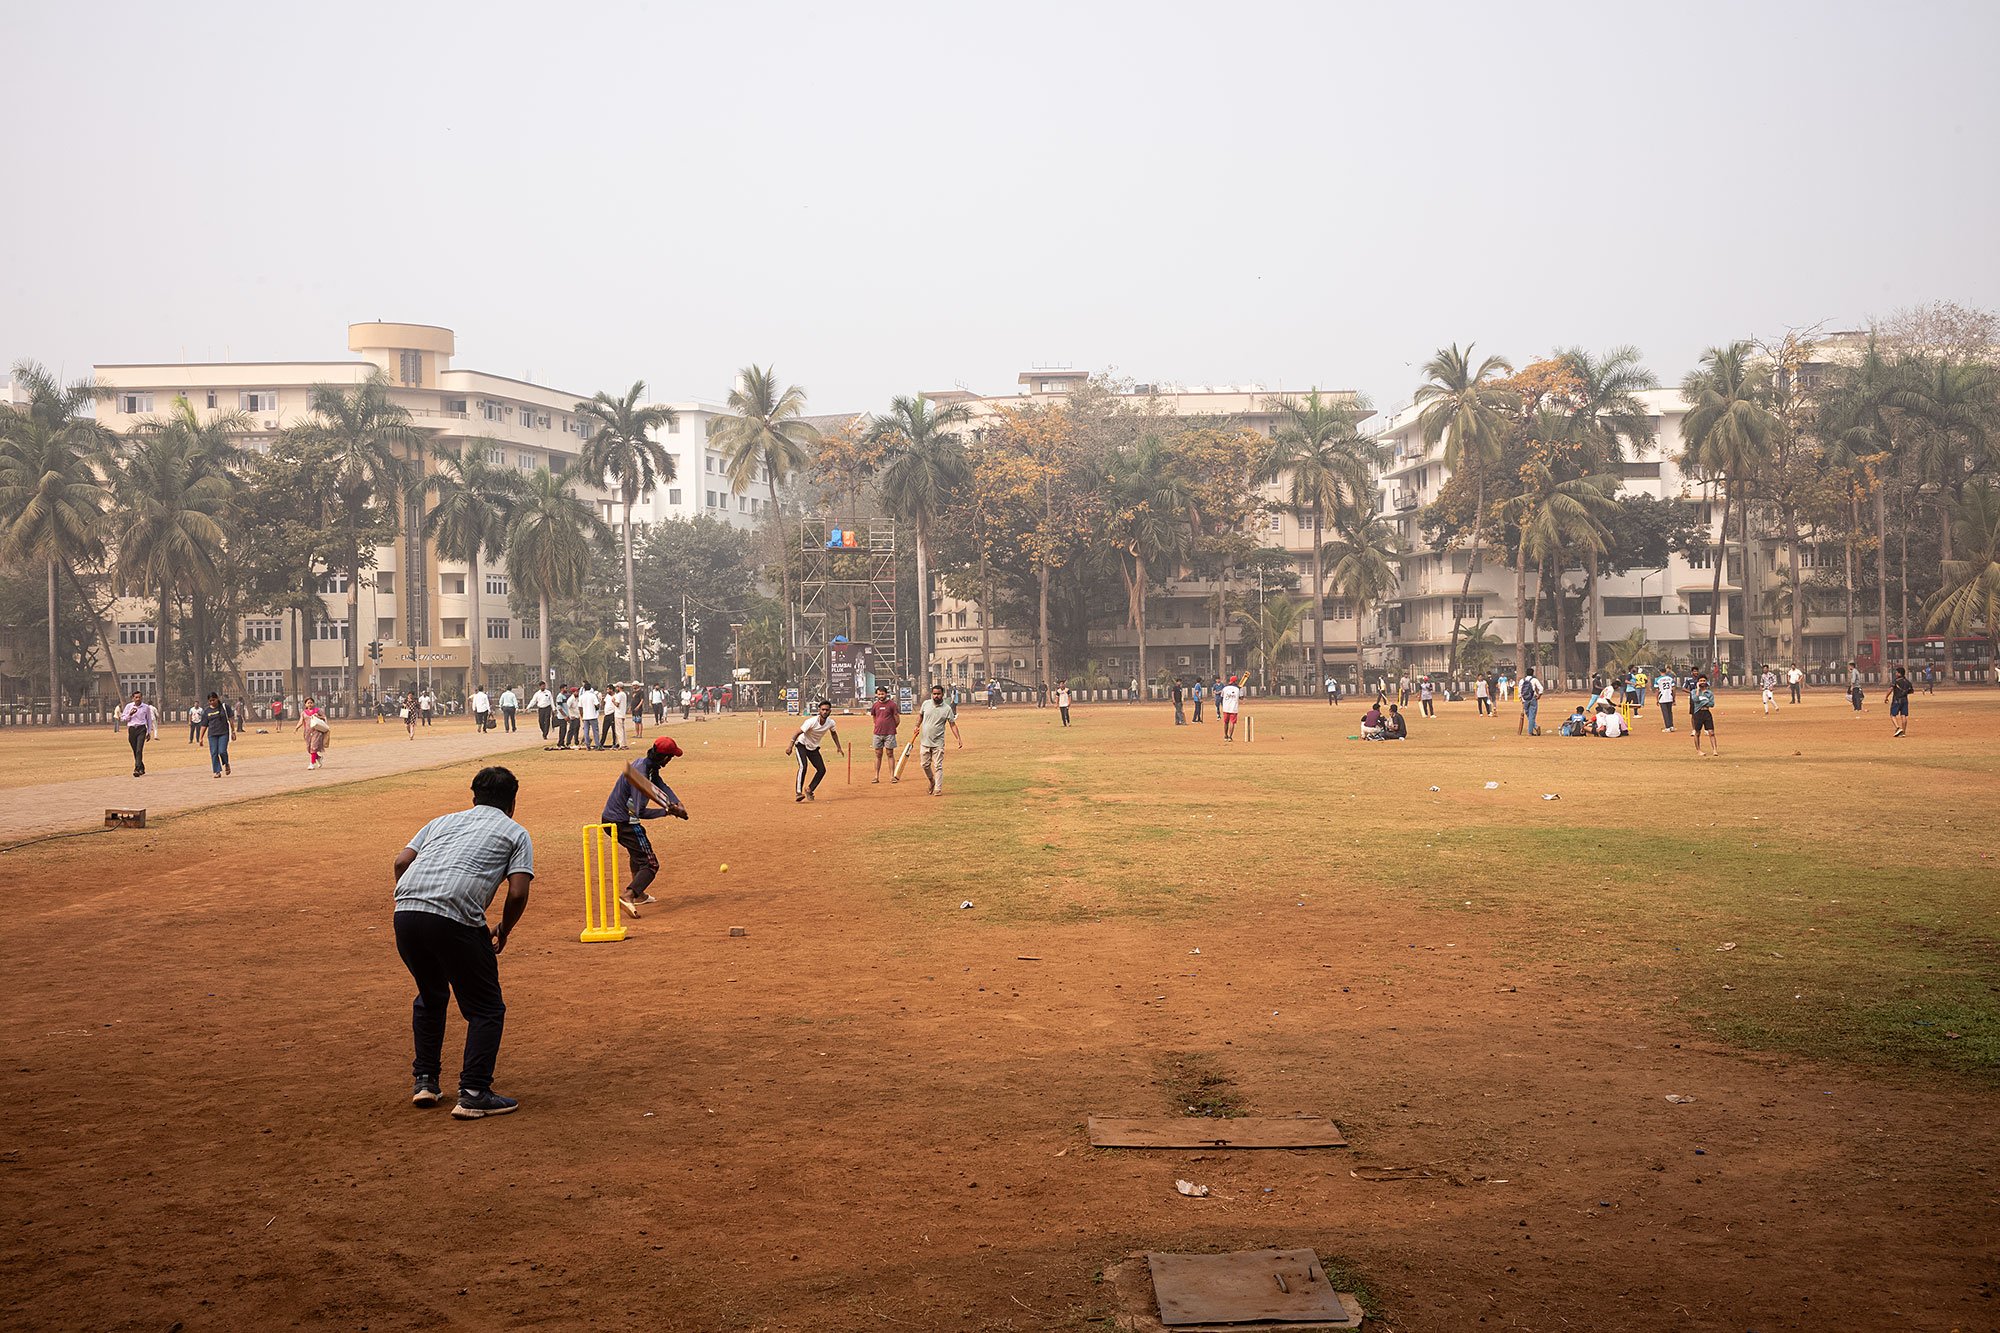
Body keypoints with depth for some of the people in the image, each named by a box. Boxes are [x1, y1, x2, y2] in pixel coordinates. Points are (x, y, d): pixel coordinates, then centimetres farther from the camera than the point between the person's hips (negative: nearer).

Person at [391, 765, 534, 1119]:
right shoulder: (515, 833, 17)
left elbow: (401, 862, 15)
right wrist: (503, 932, 19)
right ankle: (473, 1094, 2)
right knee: (486, 1009, 10)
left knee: (430, 997, 29)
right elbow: (518, 893, 3)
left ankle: (425, 1082, 31)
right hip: (455, 922, -5)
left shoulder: (444, 821, 29)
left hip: (405, 914, 5)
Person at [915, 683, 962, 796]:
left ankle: (938, 789, -2)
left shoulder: (947, 709, -7)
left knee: (938, 766, -4)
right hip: (924, 741, 3)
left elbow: (952, 724, -5)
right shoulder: (926, 704, 0)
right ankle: (932, 781, 34)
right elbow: (920, 715, 17)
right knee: (925, 765, 9)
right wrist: (917, 726, 1)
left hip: (938, 743, -3)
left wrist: (959, 738, -14)